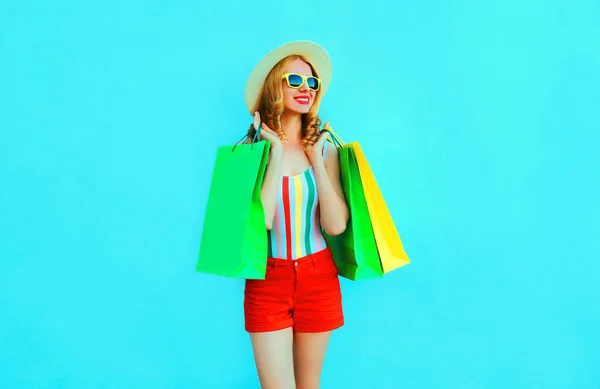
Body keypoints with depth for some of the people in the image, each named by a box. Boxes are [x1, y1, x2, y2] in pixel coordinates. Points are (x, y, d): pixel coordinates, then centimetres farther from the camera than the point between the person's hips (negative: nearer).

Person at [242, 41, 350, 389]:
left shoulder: (324, 148, 1)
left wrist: (316, 160, -11)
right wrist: (277, 155, -16)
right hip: (267, 280, -2)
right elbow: (259, 220, -20)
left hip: (318, 278, 3)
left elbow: (336, 225, -9)